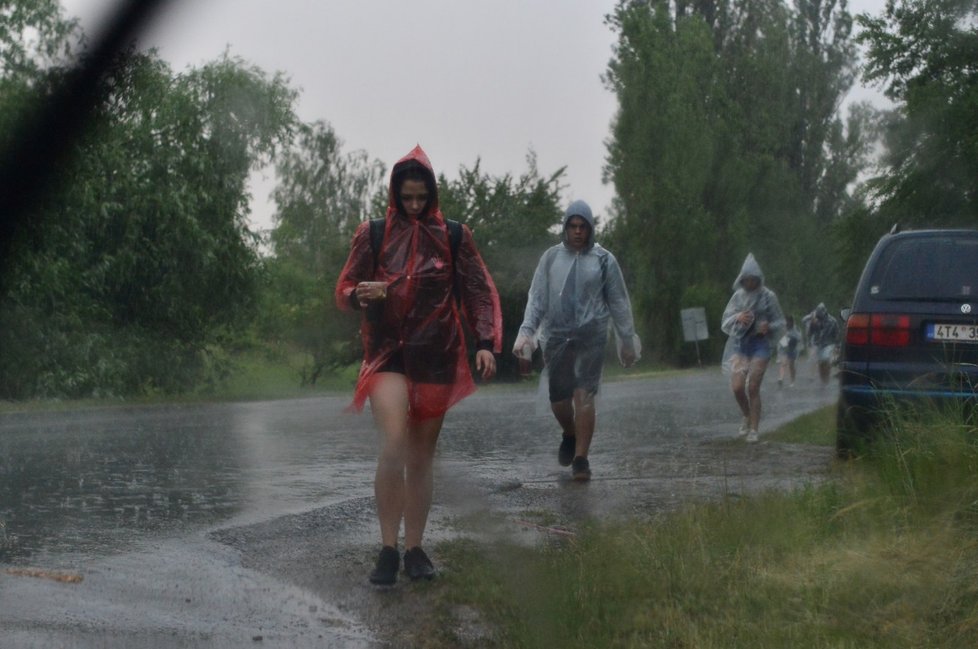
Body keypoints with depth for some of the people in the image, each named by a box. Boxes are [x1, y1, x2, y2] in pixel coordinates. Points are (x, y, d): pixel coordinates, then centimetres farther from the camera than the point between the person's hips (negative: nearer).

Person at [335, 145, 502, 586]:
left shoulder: (453, 236, 4)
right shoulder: (372, 234, 2)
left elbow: (480, 291, 5)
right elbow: (343, 290, 4)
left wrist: (486, 343, -8)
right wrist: (361, 293, -19)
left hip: (437, 357, 2)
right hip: (387, 354, -2)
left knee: (422, 456, 8)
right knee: (394, 445, -20)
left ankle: (414, 549, 18)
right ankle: (388, 549, -13)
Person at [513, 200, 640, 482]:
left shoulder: (604, 260, 2)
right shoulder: (551, 257, 5)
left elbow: (618, 302, 7)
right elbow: (537, 297, 3)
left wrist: (627, 339, 7)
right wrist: (526, 331, -8)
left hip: (591, 337, -2)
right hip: (556, 337, 2)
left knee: (584, 396, -10)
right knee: (558, 399, 7)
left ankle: (581, 458, -4)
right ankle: (570, 435, 38)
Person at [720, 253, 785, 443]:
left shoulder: (768, 296, 0)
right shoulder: (738, 296, 6)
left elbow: (780, 322, 7)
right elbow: (725, 323, 6)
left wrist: (769, 327, -15)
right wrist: (737, 318, -14)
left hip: (760, 344, -2)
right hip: (739, 343, 2)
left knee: (753, 388, -6)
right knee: (737, 386, -11)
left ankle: (753, 429, 4)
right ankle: (746, 417, 18)